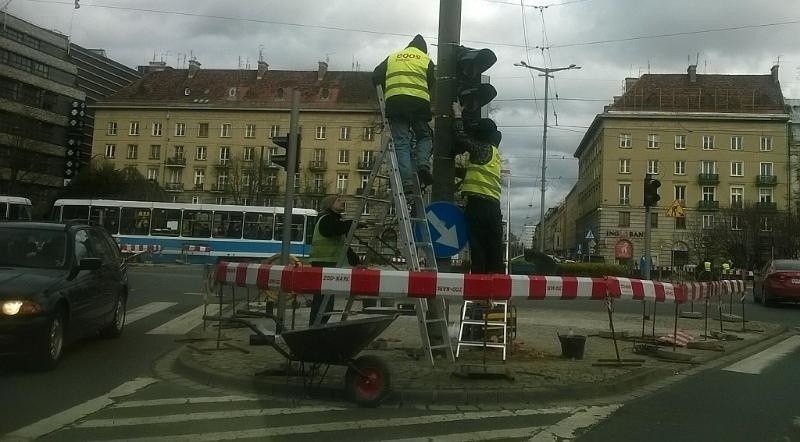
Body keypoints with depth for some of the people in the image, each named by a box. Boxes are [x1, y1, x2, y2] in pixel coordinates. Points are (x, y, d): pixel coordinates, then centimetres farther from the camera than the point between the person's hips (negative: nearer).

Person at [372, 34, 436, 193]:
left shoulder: (392, 58, 24)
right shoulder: (426, 60, 19)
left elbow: (376, 77, 18)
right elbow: (433, 86, 13)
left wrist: (384, 94, 28)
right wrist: (430, 108, 20)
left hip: (394, 102, 1)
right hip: (418, 102, -1)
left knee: (401, 142, -2)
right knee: (424, 137, 16)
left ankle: (407, 181, -15)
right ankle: (423, 163, -13)